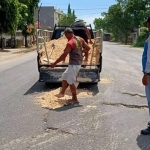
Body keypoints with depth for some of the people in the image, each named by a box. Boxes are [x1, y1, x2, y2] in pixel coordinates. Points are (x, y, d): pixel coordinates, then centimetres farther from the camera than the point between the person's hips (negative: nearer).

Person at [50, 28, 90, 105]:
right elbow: (88, 48, 11)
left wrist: (54, 63, -16)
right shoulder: (80, 39, 5)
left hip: (74, 64, -9)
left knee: (71, 82, 0)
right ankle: (62, 93, 32)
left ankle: (75, 100, 7)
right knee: (64, 76, 22)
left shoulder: (70, 43, -20)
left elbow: (63, 55, -23)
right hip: (78, 63, 9)